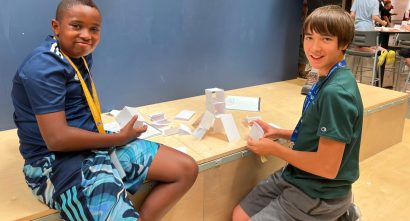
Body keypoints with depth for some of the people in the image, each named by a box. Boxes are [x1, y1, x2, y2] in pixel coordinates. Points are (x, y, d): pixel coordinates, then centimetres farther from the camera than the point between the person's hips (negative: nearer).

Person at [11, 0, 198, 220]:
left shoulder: (79, 54, 11)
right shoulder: (45, 66, -18)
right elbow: (57, 139, -23)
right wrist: (118, 138, -13)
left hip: (94, 144, 9)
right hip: (58, 162, -9)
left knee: (186, 169, 0)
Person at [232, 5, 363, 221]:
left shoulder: (336, 92, -26)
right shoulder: (326, 81, 4)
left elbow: (327, 167, -26)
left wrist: (274, 149, -15)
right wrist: (278, 133, 2)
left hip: (319, 194, -8)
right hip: (297, 176, 9)